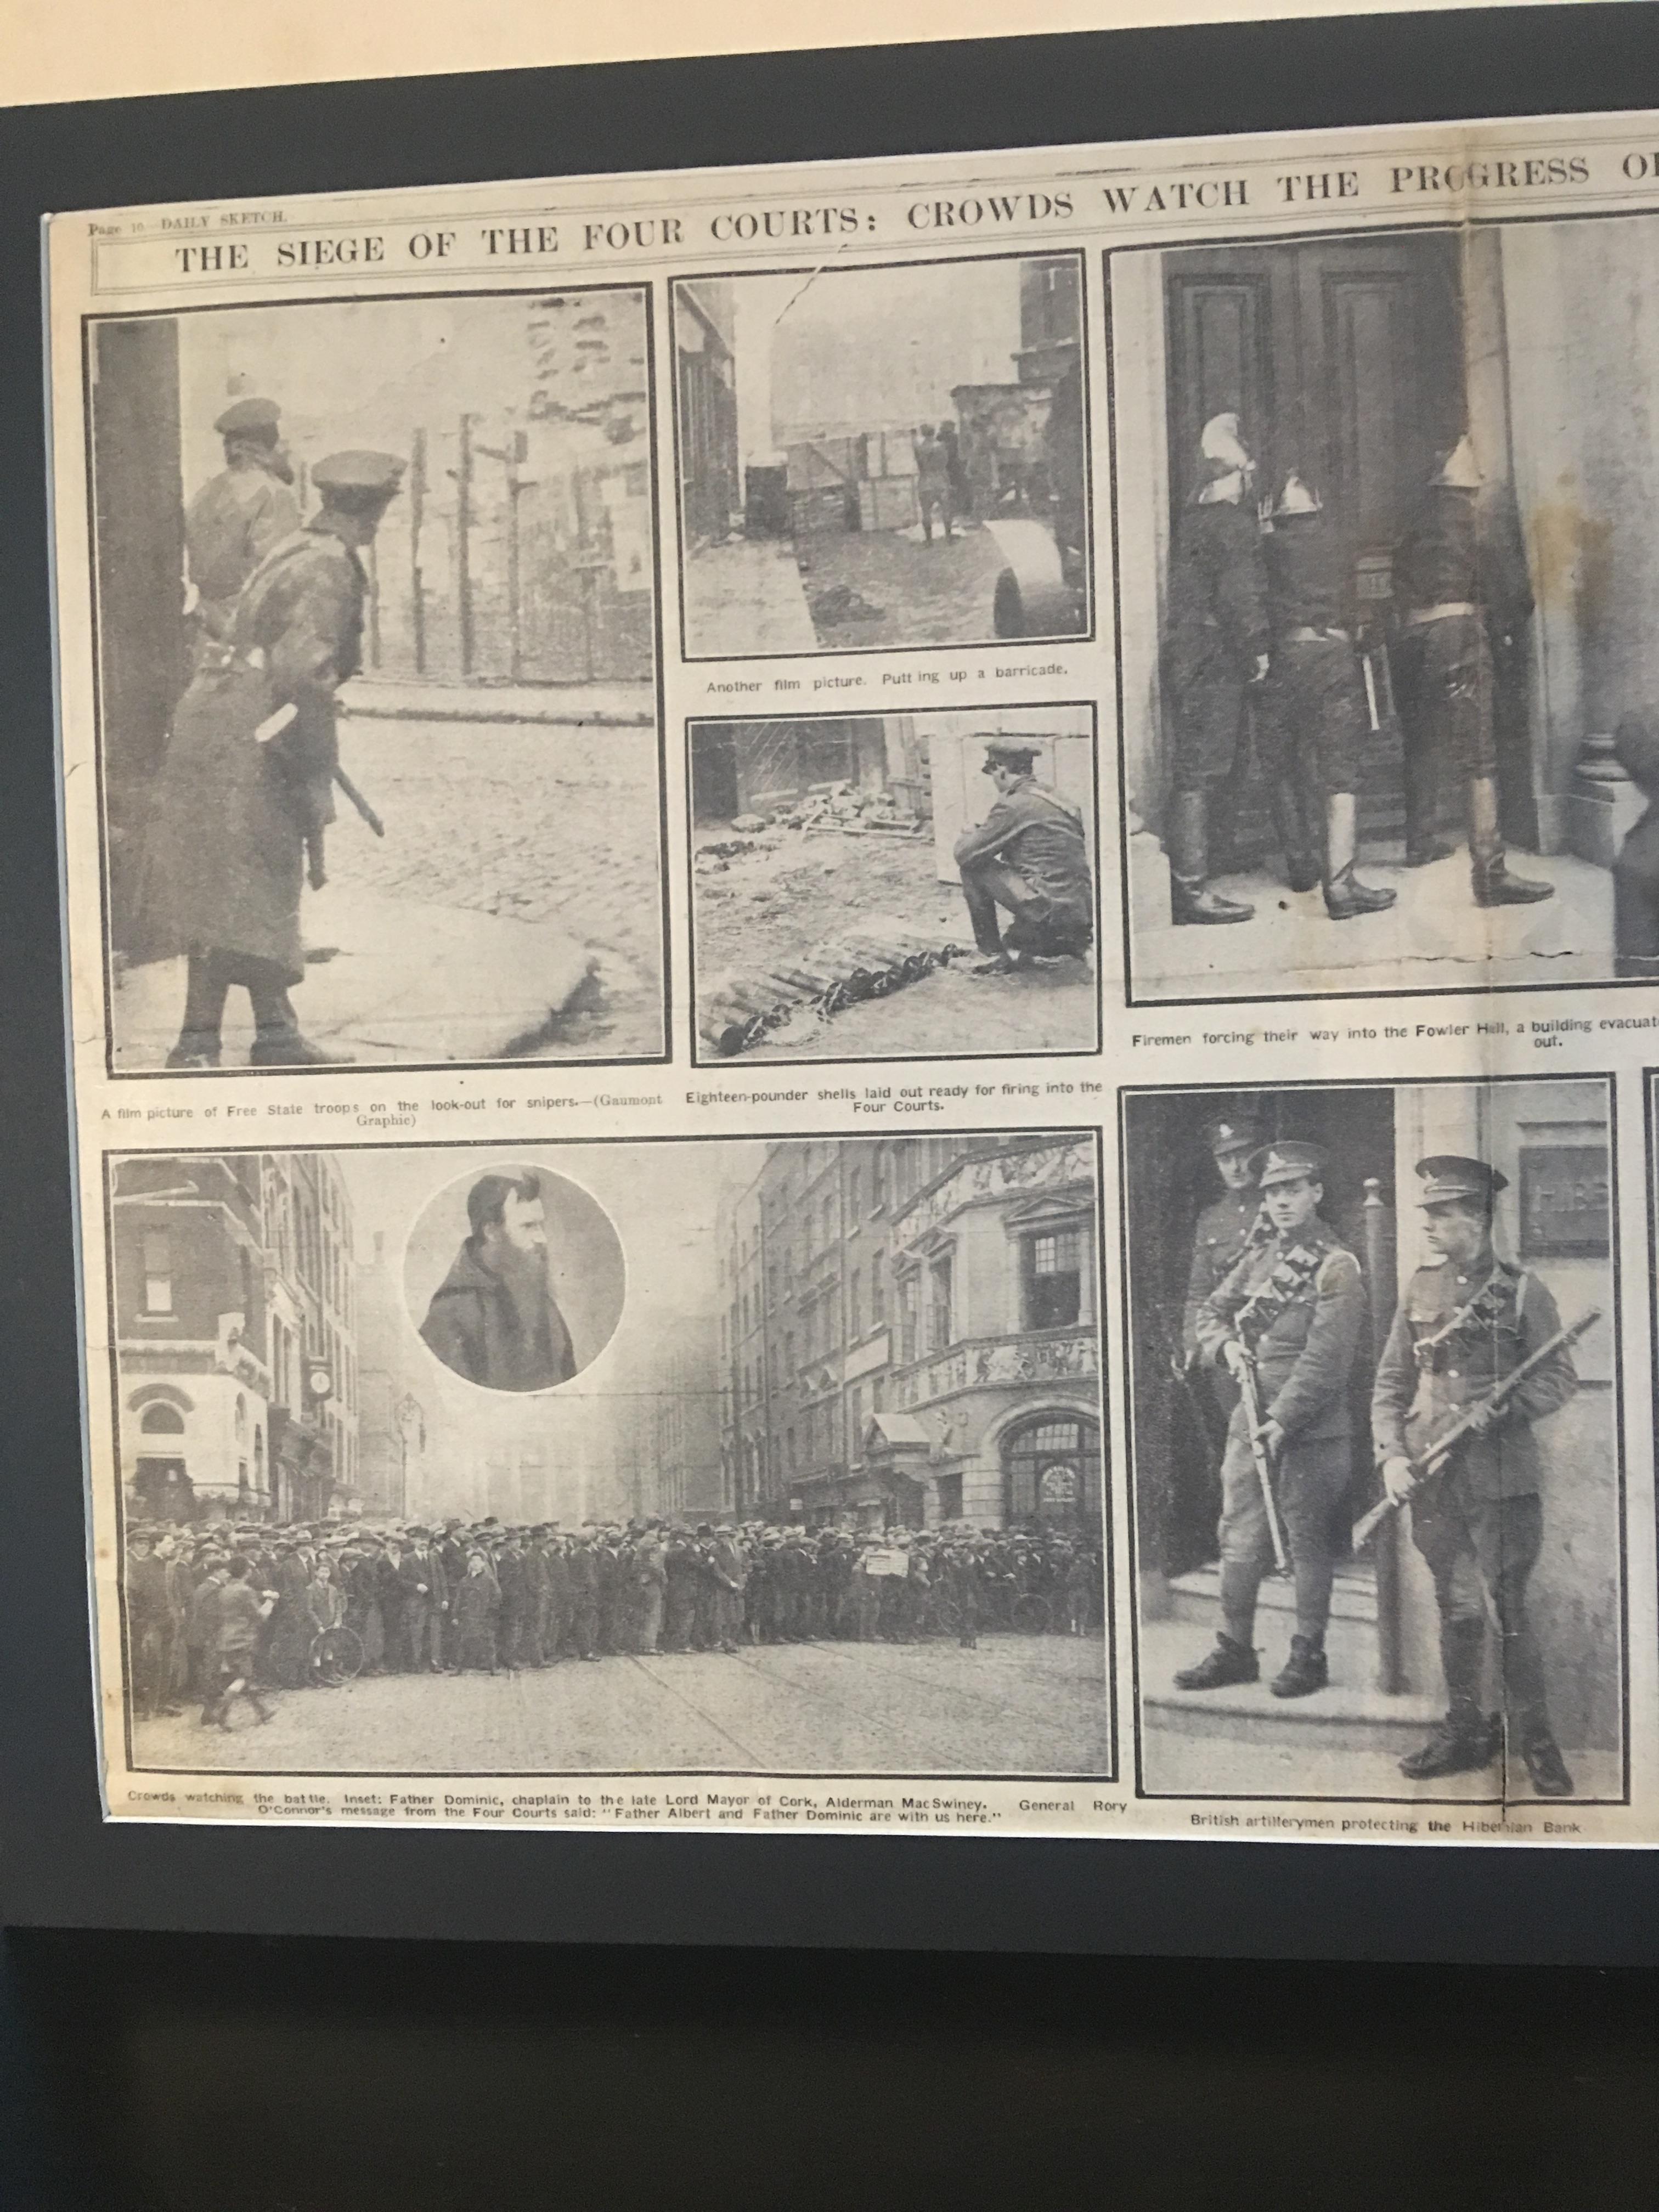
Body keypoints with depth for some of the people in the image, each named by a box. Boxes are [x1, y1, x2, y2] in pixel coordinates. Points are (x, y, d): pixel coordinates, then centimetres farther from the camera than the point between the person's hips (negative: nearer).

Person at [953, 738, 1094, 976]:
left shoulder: (1013, 805, -8)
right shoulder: (1061, 801, 16)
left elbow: (965, 854, -6)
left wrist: (968, 836, 17)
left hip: (1049, 913, -8)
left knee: (973, 867, 3)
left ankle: (994, 954, 6)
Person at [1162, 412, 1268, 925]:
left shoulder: (1193, 515, 16)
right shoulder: (1233, 520, -10)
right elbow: (1240, 590, -18)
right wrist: (1257, 647, -11)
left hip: (1187, 655, 9)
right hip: (1216, 658, -9)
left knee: (1191, 771, 12)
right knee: (1200, 771, -8)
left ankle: (1184, 882, 17)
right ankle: (1191, 888, -6)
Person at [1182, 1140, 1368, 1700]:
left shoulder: (1338, 1269, -9)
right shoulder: (1257, 1259, 12)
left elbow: (1325, 1358, -15)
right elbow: (1212, 1312, 21)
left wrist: (1283, 1421, -19)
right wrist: (1226, 1345, -1)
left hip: (1310, 1429, -6)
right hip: (1250, 1419, 6)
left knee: (1308, 1544, 3)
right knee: (1239, 1537, 9)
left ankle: (1309, 1656, 13)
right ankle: (1235, 1650, 17)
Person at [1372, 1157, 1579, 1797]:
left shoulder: (1521, 1290, -3)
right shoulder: (1420, 1290, 9)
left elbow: (1559, 1379, -3)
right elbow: (1391, 1382, 10)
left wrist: (1498, 1410, -19)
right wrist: (1391, 1454, -3)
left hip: (1501, 1475, -4)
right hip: (1433, 1478, 4)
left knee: (1509, 1610, -1)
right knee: (1457, 1610, 11)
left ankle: (1535, 1741, 11)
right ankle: (1464, 1731, 22)